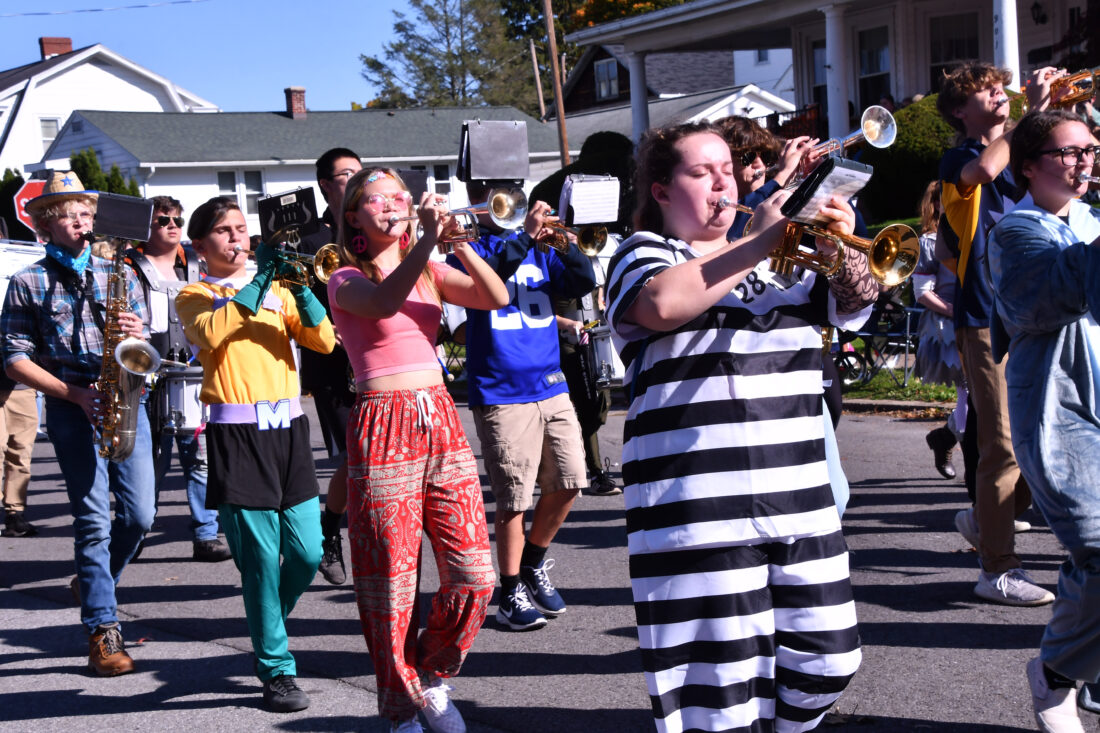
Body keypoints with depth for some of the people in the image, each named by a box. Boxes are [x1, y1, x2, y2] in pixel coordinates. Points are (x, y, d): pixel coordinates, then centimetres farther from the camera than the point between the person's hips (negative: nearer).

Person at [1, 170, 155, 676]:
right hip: (71, 408, -3)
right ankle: (103, 629, -2)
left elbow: (141, 345, 16)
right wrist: (73, 393, -11)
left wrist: (136, 334, -9)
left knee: (140, 514, -1)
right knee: (93, 518, -7)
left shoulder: (116, 274, 15)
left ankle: (93, 584, 26)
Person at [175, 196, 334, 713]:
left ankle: (267, 631, 27)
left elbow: (323, 342, 4)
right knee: (261, 555, -5)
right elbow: (209, 333, -17)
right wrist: (257, 280, -20)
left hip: (288, 428, 4)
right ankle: (277, 671, 5)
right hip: (237, 434, -4)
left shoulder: (276, 290, 18)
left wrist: (300, 288, -10)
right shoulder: (194, 295, 7)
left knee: (307, 552, 1)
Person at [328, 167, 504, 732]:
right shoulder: (346, 281, 0)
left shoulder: (431, 272, 15)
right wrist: (428, 238, -33)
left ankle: (431, 676, 24)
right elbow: (384, 303, -24)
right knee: (393, 582, -1)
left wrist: (461, 244, -17)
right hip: (383, 428, -5)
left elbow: (496, 298, -2)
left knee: (474, 576, 0)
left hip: (441, 421, 5)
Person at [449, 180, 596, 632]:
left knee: (568, 483, 5)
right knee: (514, 498, -4)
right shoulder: (471, 246, 0)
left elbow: (583, 283, 3)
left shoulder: (538, 249, 14)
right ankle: (512, 593, 10)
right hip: (501, 391, -5)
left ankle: (534, 566, 26)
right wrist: (524, 236, -30)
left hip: (550, 385, 5)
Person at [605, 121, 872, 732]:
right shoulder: (643, 256, 3)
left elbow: (854, 303, 12)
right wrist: (757, 243, -17)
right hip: (701, 513, -6)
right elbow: (663, 303, -21)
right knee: (721, 681, -5)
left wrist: (843, 248, -8)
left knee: (825, 662, 9)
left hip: (800, 501, 6)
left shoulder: (780, 258, 21)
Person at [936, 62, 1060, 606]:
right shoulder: (958, 159, -2)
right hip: (986, 318, -7)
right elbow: (985, 169, -26)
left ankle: (985, 521, 27)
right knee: (1005, 446, -8)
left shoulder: (1017, 157, 20)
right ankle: (997, 570, 1)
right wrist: (1036, 111, -20)